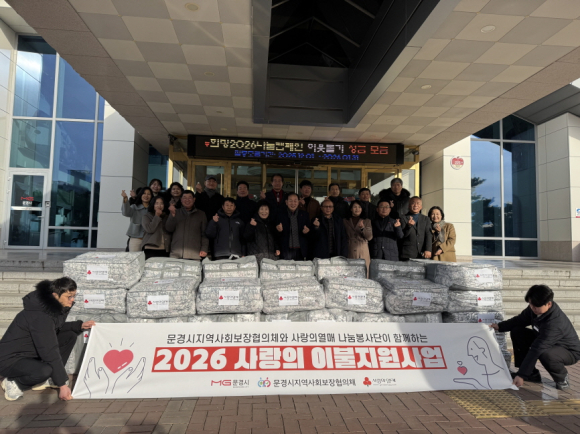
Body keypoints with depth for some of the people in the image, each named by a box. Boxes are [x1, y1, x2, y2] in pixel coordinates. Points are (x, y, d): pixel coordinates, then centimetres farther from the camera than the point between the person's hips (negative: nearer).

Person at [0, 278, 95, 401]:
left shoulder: (55, 307, -3)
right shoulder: (40, 315, -30)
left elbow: (57, 328, 18)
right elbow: (50, 353, -29)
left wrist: (80, 326, 1)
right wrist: (62, 384, -24)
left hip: (33, 353, 10)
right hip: (10, 360, -9)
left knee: (70, 336, 0)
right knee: (44, 370, -36)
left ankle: (46, 379, 3)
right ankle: (14, 382, -3)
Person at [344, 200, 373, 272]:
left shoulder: (367, 221, 10)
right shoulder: (345, 221, 11)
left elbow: (370, 237, 1)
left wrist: (362, 228, -14)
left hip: (363, 252, 0)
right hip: (350, 252, 0)